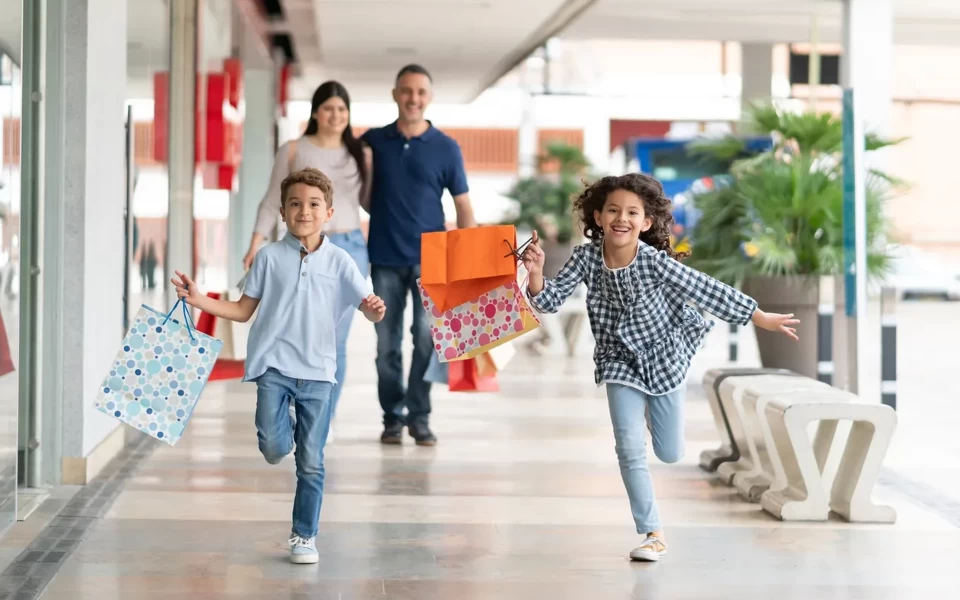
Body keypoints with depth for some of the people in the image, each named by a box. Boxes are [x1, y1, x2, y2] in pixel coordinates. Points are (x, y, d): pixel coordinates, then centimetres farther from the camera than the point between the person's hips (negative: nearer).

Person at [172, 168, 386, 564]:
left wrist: (375, 310, -27)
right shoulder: (270, 257, 2)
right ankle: (286, 431, 20)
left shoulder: (338, 261, 0)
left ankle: (304, 537, 20)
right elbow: (243, 310, 9)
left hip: (318, 371, 0)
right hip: (273, 366, 0)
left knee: (311, 463, 4)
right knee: (273, 448, -17)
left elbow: (369, 308, -3)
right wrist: (199, 300, -4)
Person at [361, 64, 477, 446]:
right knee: (387, 343, 3)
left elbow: (462, 204, 4)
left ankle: (420, 417, -2)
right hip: (385, 258, 1)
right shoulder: (373, 142, 6)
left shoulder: (446, 148, 3)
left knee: (427, 336, -11)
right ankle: (392, 418, 13)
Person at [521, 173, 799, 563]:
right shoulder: (586, 258, -16)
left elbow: (708, 292, -18)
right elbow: (550, 301, -13)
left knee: (669, 454, 9)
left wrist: (761, 318, -15)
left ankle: (654, 409, 45)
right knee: (630, 449, -9)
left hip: (665, 357, -1)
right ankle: (653, 534, 3)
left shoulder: (656, 262, -24)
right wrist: (536, 273, -34)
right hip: (620, 361, 1)